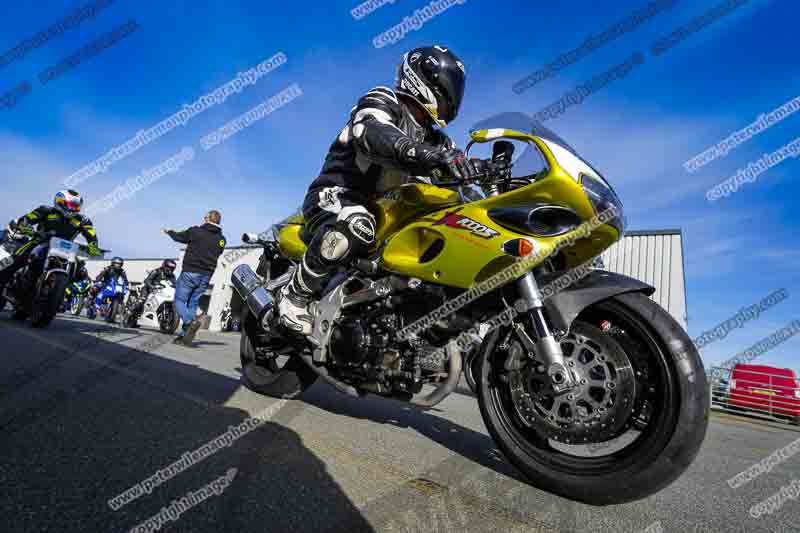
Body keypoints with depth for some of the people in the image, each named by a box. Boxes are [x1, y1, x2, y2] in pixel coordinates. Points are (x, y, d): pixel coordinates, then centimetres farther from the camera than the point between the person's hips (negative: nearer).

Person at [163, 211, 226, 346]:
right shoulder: (221, 239, 6)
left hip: (190, 272, -5)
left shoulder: (195, 231, -6)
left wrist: (169, 232, 34)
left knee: (179, 300, 4)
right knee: (193, 304, 11)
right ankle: (185, 335, 9)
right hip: (206, 276, 5)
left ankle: (191, 321, -21)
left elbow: (179, 237, 11)